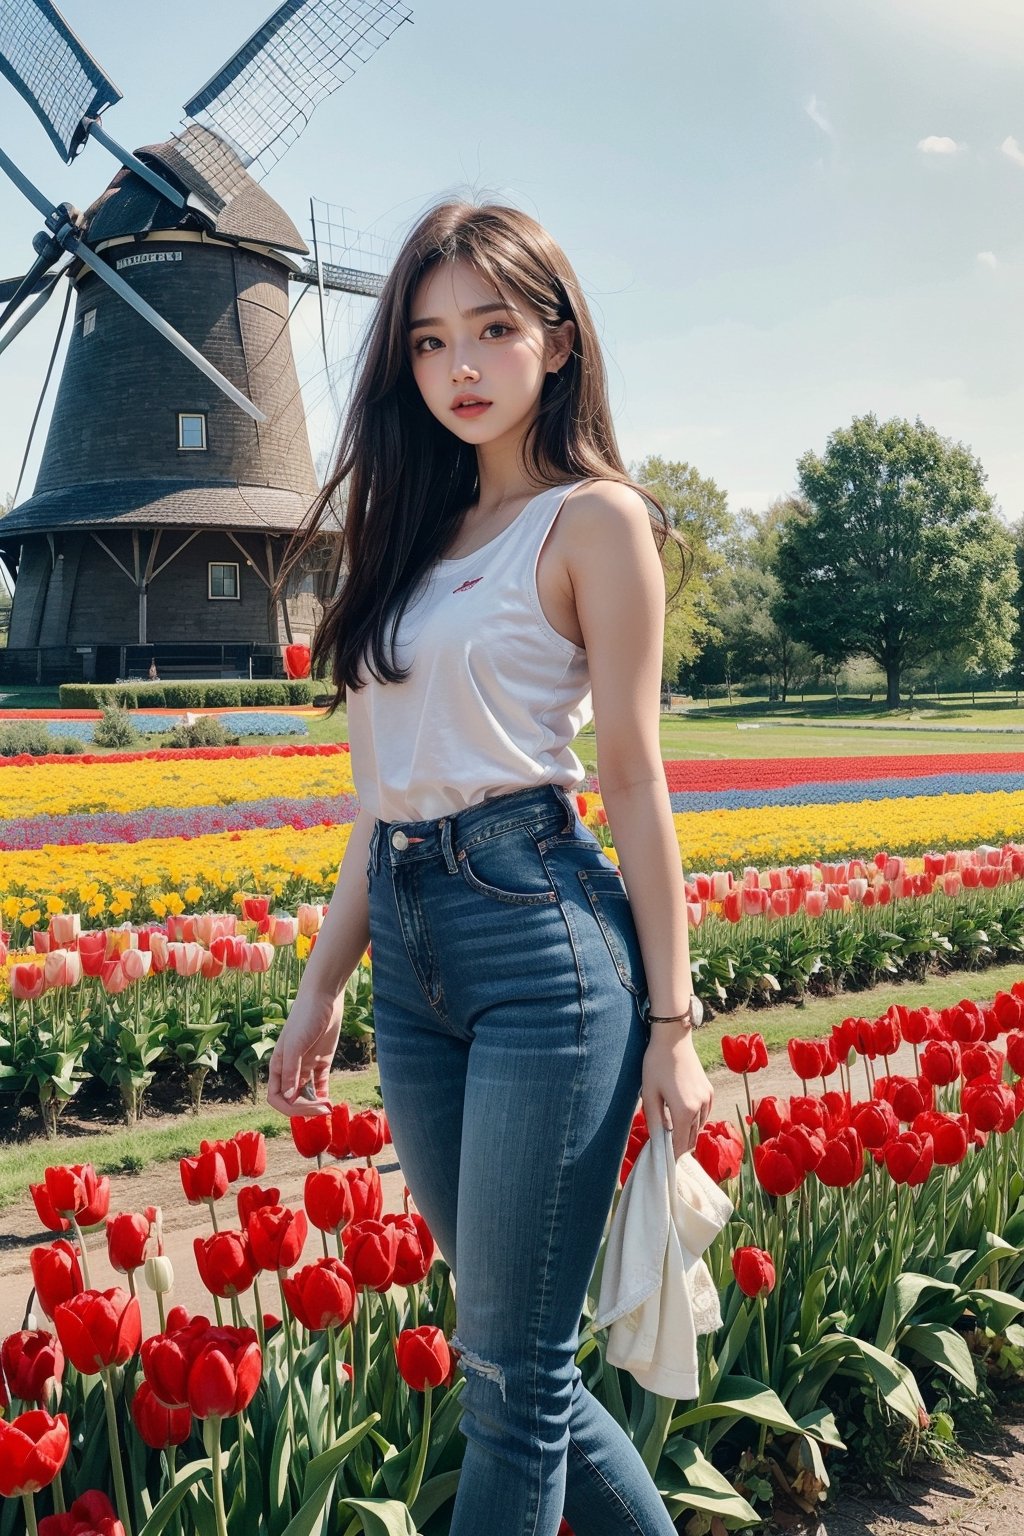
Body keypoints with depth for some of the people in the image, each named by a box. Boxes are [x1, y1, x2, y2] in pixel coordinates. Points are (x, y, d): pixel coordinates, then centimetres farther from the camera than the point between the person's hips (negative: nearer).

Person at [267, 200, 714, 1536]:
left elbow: (634, 778, -5)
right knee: (518, 1357, 16)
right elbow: (386, 786, 16)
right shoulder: (418, 535, 17)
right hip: (410, 953, 8)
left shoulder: (593, 518, -2)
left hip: (544, 932, -7)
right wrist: (321, 987, 16)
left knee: (511, 1376, 2)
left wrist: (671, 1023, -6)